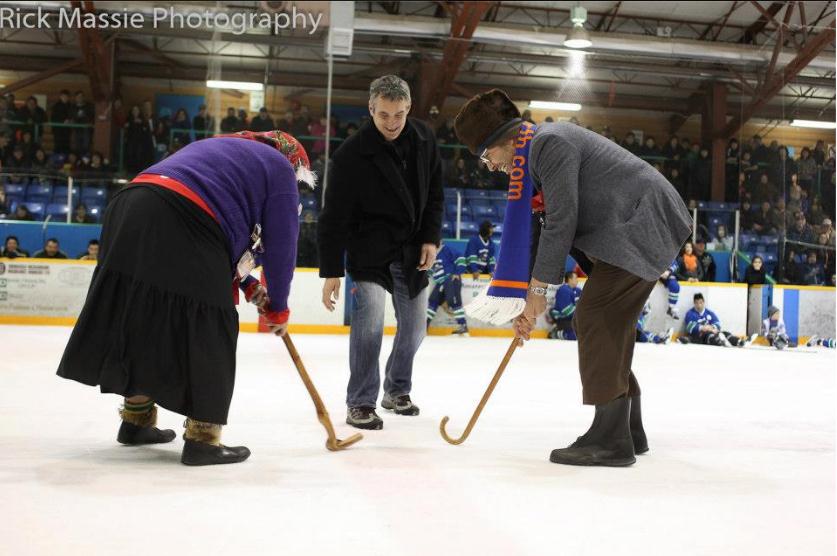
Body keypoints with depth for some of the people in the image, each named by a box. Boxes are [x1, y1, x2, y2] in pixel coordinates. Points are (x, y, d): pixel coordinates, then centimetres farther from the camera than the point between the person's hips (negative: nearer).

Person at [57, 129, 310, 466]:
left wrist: (248, 285, 33)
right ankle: (202, 440, 4)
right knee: (209, 334, 1)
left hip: (130, 212, 9)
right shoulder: (278, 168, 12)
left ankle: (136, 420, 31)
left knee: (145, 320, 19)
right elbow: (280, 245, 9)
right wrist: (278, 307, 21)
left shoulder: (221, 150, 36)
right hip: (180, 227, -9)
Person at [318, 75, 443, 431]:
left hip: (412, 250, 5)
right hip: (370, 248, -5)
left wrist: (431, 238, -2)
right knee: (370, 316, -20)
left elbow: (435, 193, 7)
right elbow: (334, 216, -17)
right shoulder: (351, 154, -19)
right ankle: (361, 404, -7)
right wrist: (331, 271, -18)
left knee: (414, 326, 10)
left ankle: (397, 391, 32)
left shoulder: (424, 139, -4)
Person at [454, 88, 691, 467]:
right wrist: (529, 302, 12)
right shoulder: (537, 151, 16)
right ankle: (629, 429, 19)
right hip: (639, 227, 10)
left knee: (596, 318, -14)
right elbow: (527, 230, 15)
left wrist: (537, 288, -13)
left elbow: (561, 222, -21)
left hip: (642, 224, -10)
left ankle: (611, 439, -11)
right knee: (600, 322, 11)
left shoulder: (549, 143, -16)